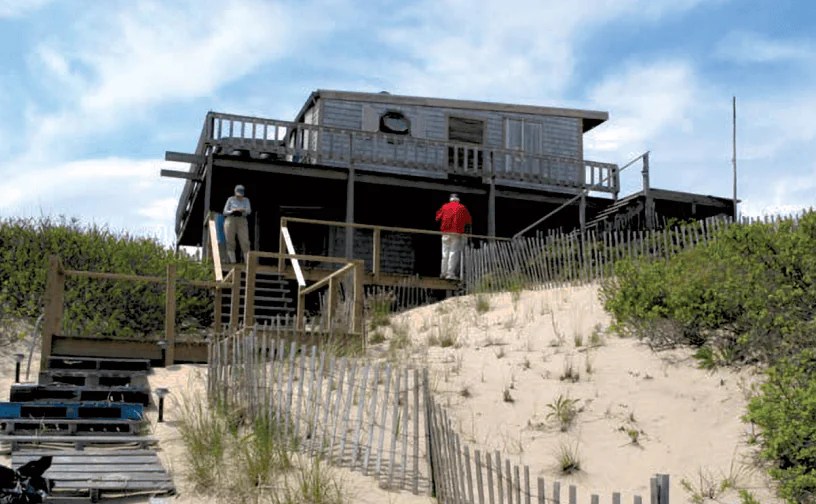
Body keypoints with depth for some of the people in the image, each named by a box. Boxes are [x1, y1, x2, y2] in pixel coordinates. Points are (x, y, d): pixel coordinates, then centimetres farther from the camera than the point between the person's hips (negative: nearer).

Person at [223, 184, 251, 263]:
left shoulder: (246, 200, 10)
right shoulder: (230, 199, 7)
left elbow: (249, 211, -4)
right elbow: (225, 212, 6)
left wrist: (243, 210, -26)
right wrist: (232, 211, -13)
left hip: (242, 221, 0)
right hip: (230, 220, 0)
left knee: (245, 242, -11)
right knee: (230, 242, -6)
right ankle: (233, 262, -6)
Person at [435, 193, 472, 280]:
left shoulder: (444, 206, 8)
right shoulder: (462, 208, 2)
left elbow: (438, 218, 12)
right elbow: (469, 221, 5)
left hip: (445, 233, 3)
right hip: (457, 233, -3)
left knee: (445, 253, 10)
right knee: (454, 252, -4)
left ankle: (443, 272, 12)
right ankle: (450, 273, -10)